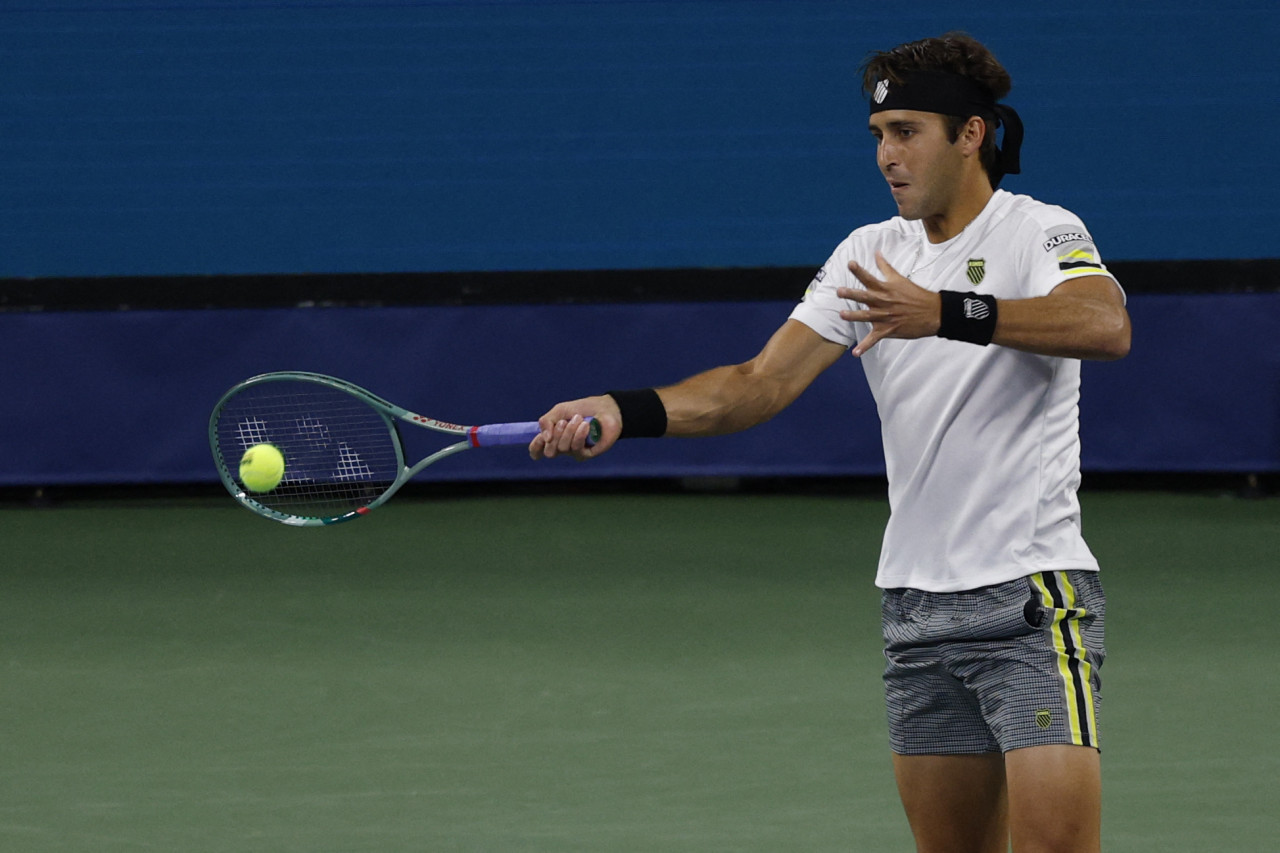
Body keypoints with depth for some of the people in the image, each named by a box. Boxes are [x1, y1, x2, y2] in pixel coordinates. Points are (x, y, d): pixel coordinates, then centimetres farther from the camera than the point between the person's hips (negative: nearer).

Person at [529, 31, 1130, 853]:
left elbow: (1105, 324, -28)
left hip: (1033, 599, -6)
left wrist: (946, 313, -38)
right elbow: (760, 384, 5)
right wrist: (623, 411, -11)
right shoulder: (868, 257, 12)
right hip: (916, 597, 6)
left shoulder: (1041, 232, -6)